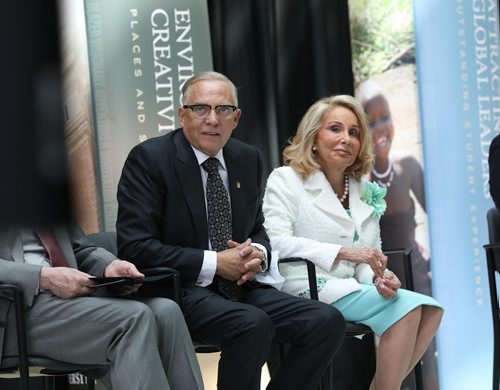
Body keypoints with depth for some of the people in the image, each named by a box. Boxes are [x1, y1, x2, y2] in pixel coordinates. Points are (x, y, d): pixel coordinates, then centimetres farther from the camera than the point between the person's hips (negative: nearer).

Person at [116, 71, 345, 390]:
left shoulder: (248, 158, 11)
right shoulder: (149, 158, -8)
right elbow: (135, 247, -14)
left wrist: (258, 254, -3)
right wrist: (214, 263, -17)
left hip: (239, 287, 6)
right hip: (179, 291, -6)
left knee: (328, 322, -15)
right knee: (254, 324, -34)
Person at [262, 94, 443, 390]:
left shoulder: (366, 192, 17)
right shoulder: (286, 180, -1)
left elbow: (368, 258, 13)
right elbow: (276, 242, -17)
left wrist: (380, 277, -13)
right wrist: (343, 252, -27)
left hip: (349, 290, 7)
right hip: (307, 290, -6)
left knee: (430, 309, -16)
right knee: (406, 308, -22)